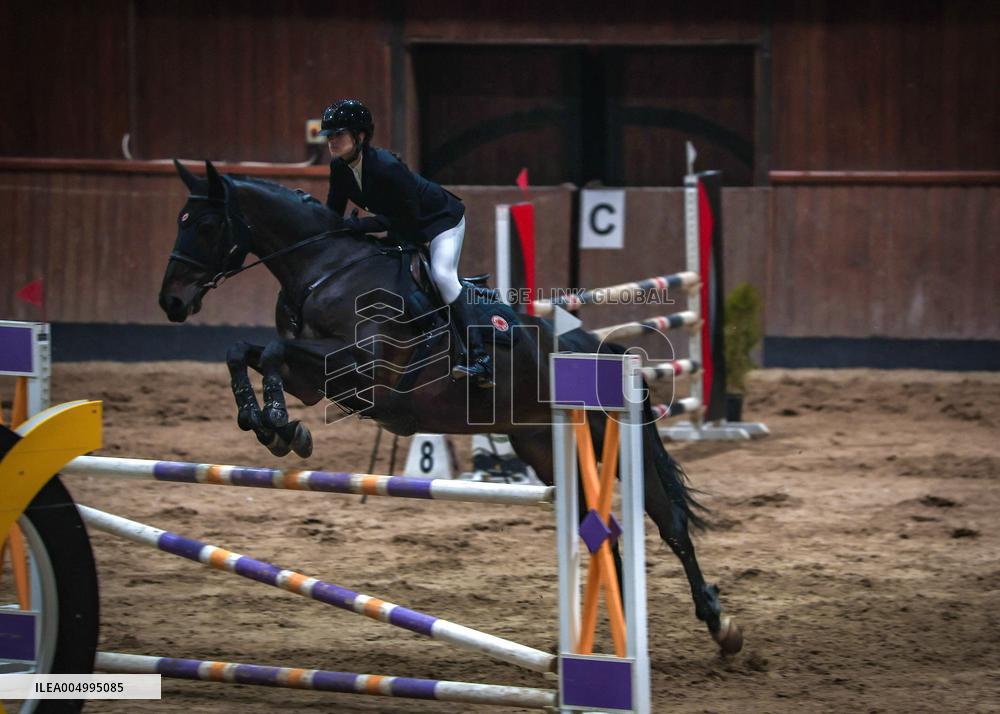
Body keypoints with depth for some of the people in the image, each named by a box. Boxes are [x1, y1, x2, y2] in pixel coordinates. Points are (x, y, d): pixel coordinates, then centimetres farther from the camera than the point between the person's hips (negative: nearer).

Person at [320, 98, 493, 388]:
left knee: (442, 275, -26)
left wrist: (361, 224, -33)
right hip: (405, 228, 9)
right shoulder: (339, 168, -13)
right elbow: (333, 214, -1)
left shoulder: (387, 167, -37)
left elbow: (408, 218, -33)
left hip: (441, 218, -9)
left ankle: (476, 356, -29)